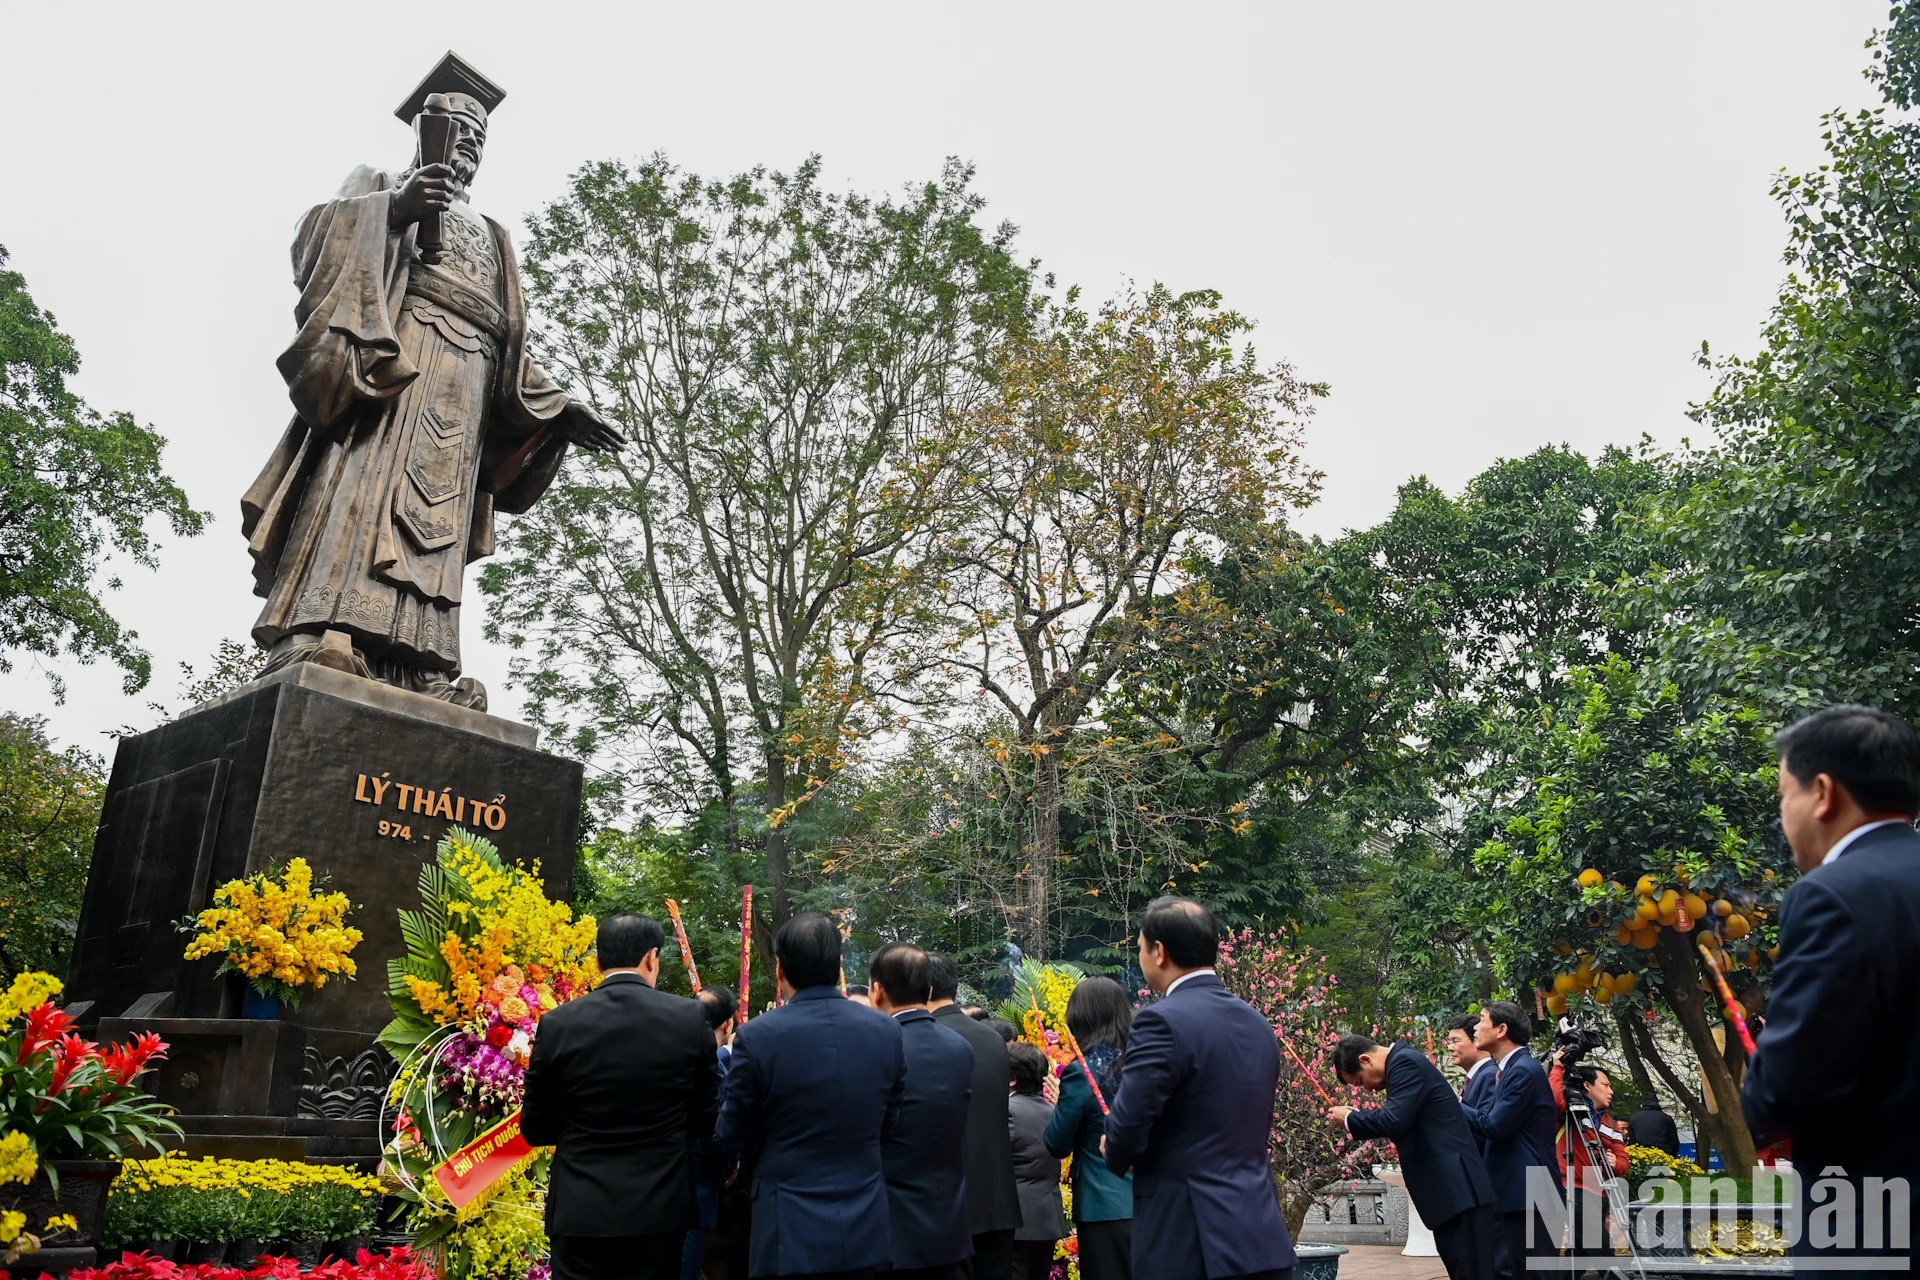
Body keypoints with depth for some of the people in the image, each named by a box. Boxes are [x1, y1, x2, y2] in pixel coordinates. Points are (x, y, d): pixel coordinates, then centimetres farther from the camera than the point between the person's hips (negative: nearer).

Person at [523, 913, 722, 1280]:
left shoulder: (557, 1024, -7)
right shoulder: (689, 1018, -8)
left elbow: (535, 1129, 2)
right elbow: (706, 1119, 0)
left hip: (581, 1209, 0)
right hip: (661, 1207, 0)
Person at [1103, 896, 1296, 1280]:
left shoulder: (1162, 1022, -16)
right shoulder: (1258, 1025, 9)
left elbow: (1125, 1132, -16)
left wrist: (1117, 1156, 5)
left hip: (1189, 1244, -7)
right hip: (1262, 1238, 7)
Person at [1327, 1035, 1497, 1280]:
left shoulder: (1405, 1062, -14)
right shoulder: (1405, 1061, 17)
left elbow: (1395, 1121, -24)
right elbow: (1403, 1121, 21)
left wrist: (1350, 1119, -9)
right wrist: (1360, 1116, 10)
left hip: (1457, 1188, -11)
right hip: (1451, 1187, 11)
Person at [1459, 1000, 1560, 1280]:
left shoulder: (1524, 1070, -16)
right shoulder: (1507, 1070, 16)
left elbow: (1494, 1126, -18)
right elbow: (1486, 1120, 13)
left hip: (1530, 1193, -10)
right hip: (1513, 1192, 10)